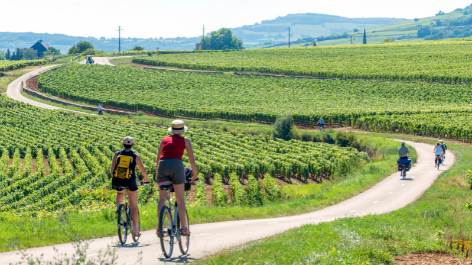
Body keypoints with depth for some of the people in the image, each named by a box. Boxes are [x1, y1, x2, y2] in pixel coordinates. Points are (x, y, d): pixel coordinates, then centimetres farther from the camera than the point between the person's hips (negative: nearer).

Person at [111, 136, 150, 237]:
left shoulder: (117, 154, 5)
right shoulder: (135, 156, 2)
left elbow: (112, 171, 2)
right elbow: (143, 170, 10)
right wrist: (146, 179, 30)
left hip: (117, 182, 2)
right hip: (130, 182, -2)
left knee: (120, 192, 39)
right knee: (134, 207, 9)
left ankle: (118, 207, 12)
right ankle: (136, 230, 9)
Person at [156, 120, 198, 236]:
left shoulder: (164, 140, 23)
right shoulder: (185, 140, 16)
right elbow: (192, 159, 13)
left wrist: (157, 175, 34)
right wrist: (195, 175, 23)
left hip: (162, 166, 2)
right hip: (176, 165, -2)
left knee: (162, 198, 2)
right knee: (180, 199, 6)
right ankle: (184, 227, 5)